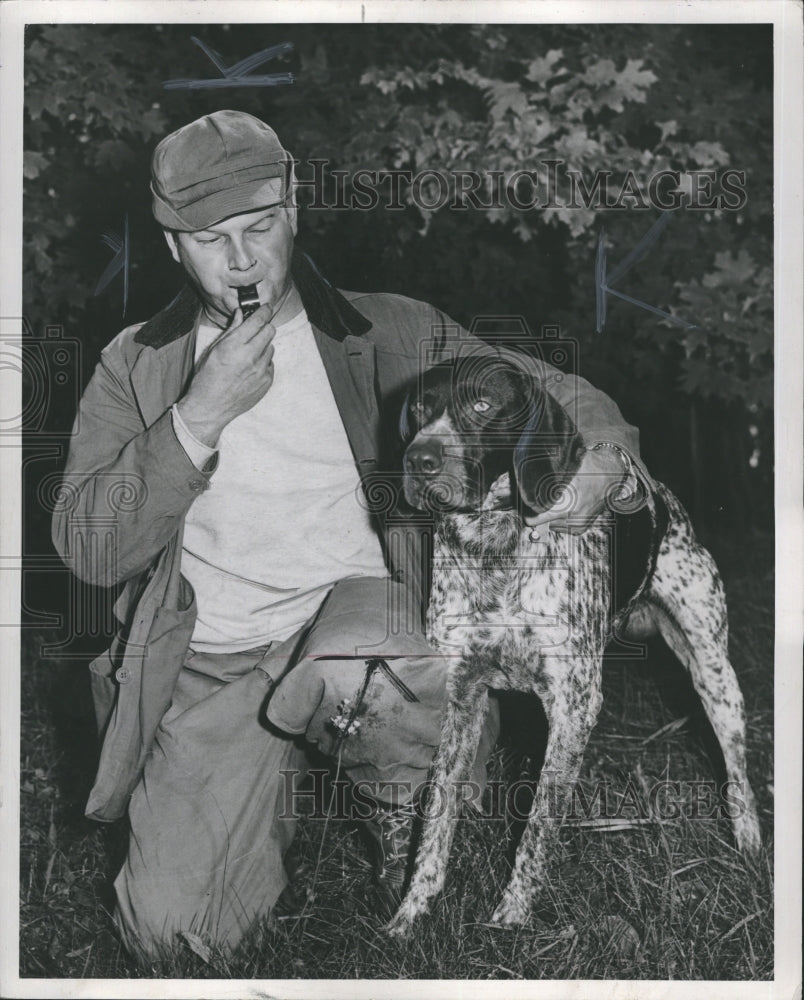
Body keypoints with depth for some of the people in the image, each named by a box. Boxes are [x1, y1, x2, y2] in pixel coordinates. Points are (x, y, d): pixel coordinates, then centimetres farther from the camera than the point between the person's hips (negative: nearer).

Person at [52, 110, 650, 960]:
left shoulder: (388, 335, 6)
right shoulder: (136, 366, 8)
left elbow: (554, 393, 9)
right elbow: (86, 551, -2)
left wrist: (602, 443, -15)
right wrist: (201, 416, -13)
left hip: (355, 611, -1)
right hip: (210, 665, 1)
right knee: (168, 930, -16)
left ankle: (406, 815, -3)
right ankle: (264, 806, 17)